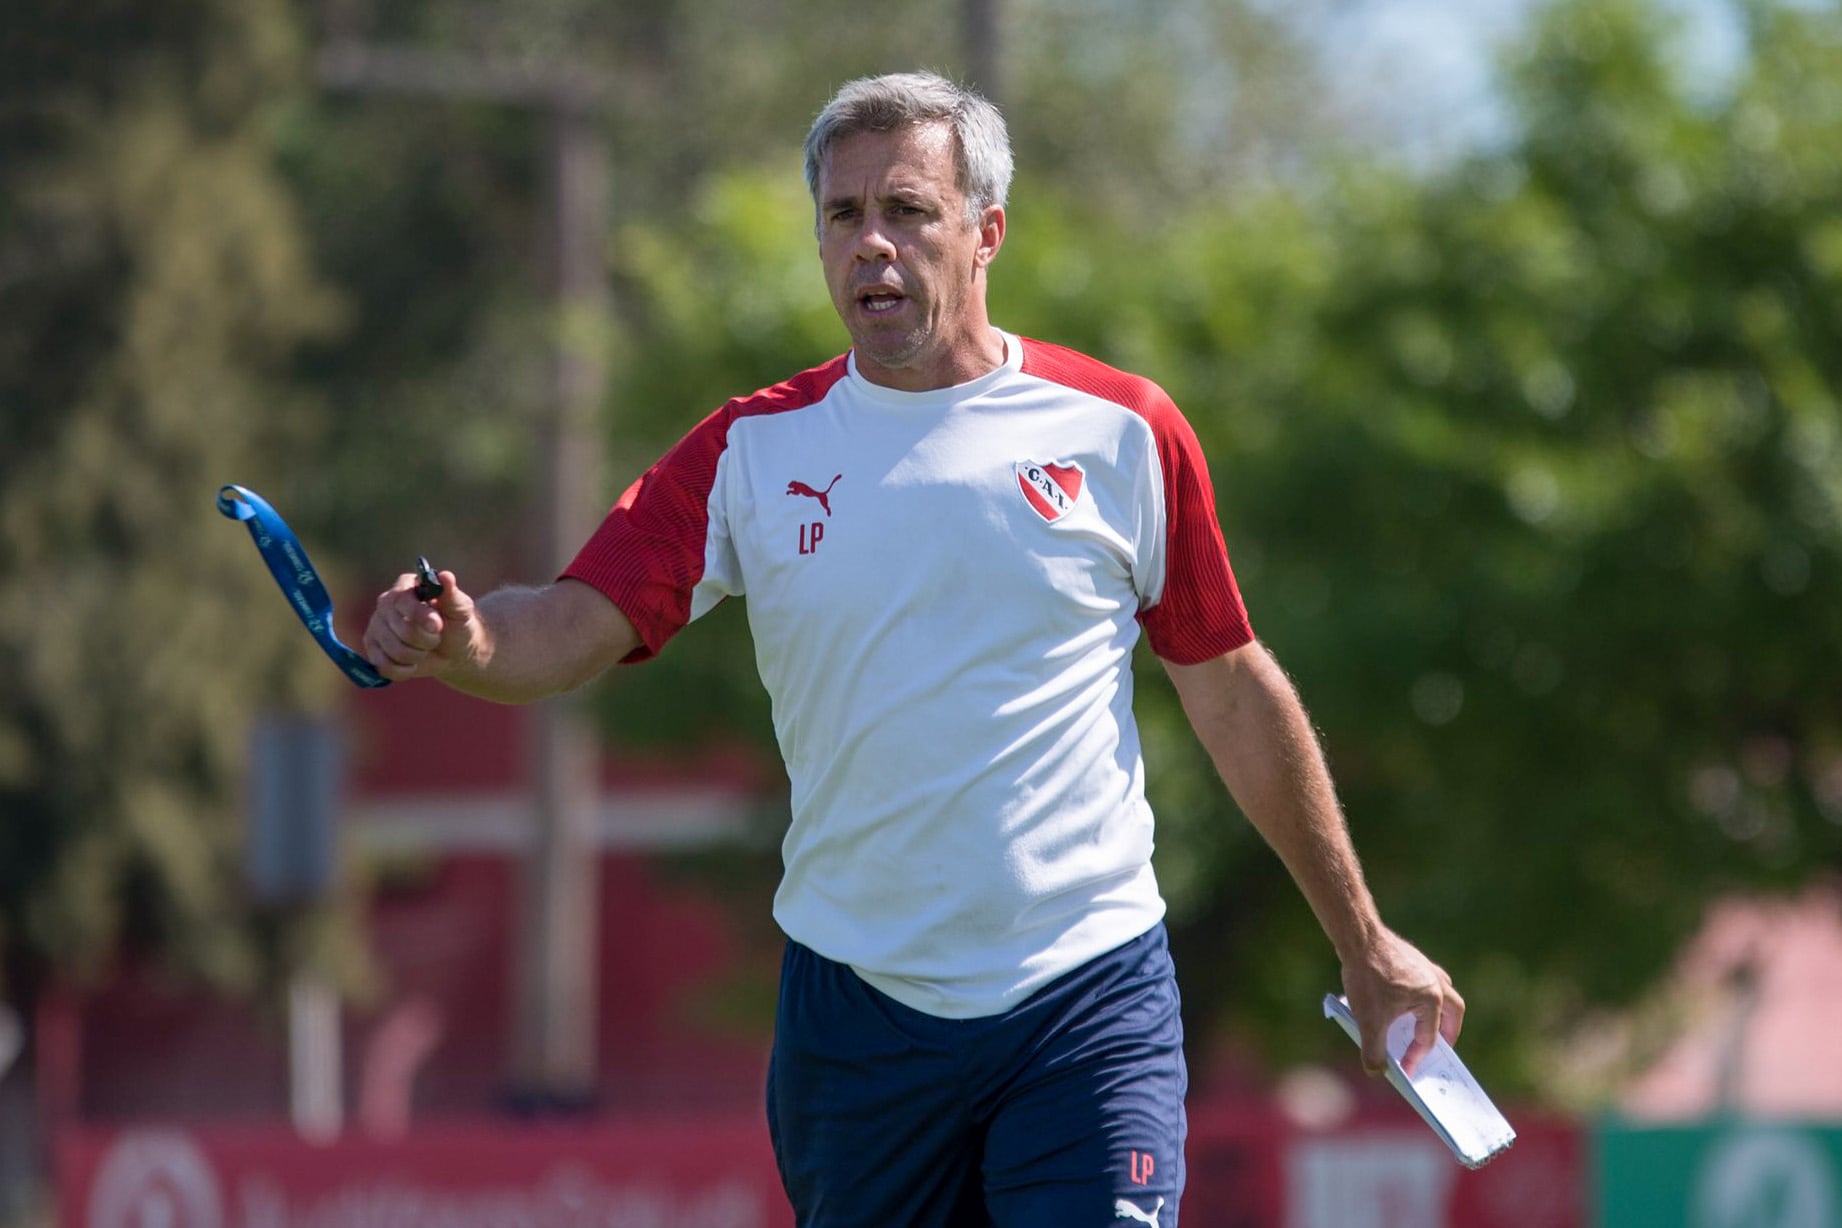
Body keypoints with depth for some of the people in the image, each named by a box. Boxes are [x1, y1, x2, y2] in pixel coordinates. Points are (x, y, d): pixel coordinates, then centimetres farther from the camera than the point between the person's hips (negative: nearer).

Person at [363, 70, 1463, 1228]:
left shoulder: (1123, 433, 1)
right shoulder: (751, 450, 3)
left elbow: (1235, 693, 9)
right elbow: (573, 629, -7)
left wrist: (1364, 942, 13)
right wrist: (462, 640, -30)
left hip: (1088, 1004, -2)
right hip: (854, 1006, 2)